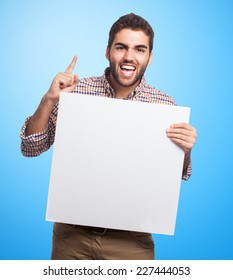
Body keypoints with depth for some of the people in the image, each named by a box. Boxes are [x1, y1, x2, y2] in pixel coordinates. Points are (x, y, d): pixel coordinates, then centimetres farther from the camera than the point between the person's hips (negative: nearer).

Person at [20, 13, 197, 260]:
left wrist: (185, 150, -19)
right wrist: (49, 100, -18)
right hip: (72, 232, 1)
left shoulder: (164, 105, -6)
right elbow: (30, 148, -3)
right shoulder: (75, 91, -6)